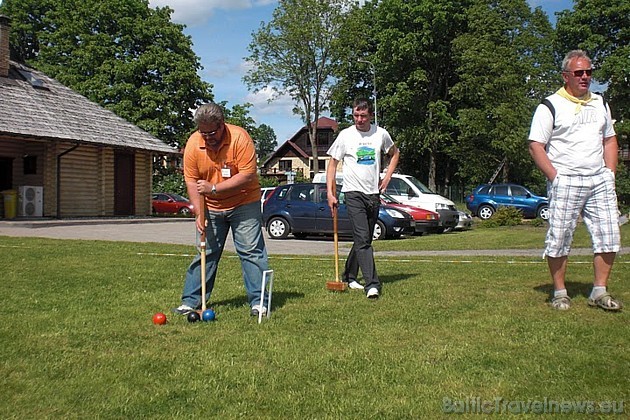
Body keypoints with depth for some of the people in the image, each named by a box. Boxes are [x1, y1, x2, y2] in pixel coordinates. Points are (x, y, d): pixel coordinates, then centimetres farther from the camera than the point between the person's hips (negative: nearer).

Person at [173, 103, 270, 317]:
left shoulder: (240, 138, -20)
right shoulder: (193, 143, -8)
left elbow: (247, 176, -23)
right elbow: (191, 181, -5)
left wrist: (214, 188, -26)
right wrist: (198, 213, -13)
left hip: (243, 204, -3)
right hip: (211, 208, 3)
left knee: (251, 251, -5)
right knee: (205, 253, 7)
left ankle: (258, 301, 0)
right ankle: (191, 300, 14)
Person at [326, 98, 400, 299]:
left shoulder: (381, 134, 6)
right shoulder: (345, 135, -3)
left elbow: (394, 153, 23)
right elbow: (333, 164, 1)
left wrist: (387, 177, 10)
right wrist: (330, 193, -8)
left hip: (374, 193, 4)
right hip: (353, 193, -4)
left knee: (364, 239, 12)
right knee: (362, 239, -15)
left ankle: (349, 276, 28)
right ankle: (372, 284, -19)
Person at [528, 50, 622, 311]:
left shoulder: (599, 104, 17)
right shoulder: (550, 106, -1)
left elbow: (609, 140, 23)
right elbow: (535, 146, -6)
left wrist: (610, 174, 10)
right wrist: (555, 178, -12)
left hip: (600, 181, 5)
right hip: (565, 182, -5)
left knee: (609, 237, 1)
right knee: (559, 239, -3)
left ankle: (599, 292, 12)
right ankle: (560, 292, 10)